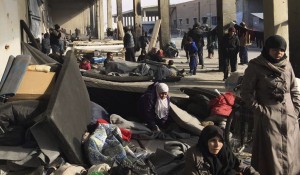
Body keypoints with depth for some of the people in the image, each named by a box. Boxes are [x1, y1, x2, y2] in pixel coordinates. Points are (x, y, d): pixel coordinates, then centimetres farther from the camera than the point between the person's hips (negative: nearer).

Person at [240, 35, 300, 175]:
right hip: (268, 116, -5)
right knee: (271, 153, -3)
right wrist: (259, 109, -10)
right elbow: (246, 92, -6)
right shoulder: (255, 67, -7)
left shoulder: (287, 65, 8)